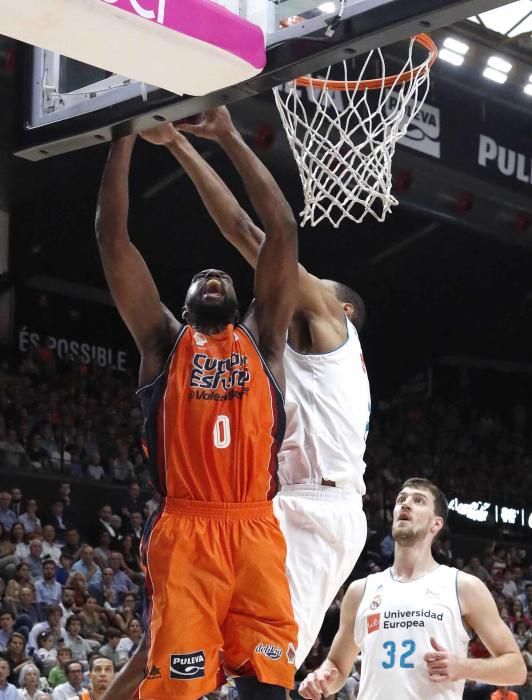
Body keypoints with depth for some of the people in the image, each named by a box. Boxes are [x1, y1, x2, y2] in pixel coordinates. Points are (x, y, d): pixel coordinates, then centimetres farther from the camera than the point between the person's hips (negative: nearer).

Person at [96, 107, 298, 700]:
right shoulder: (164, 340, 16)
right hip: (184, 533, -2)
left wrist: (230, 137, 14)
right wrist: (126, 132, 9)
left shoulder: (260, 339, 20)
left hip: (256, 533, 2)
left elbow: (282, 232, 14)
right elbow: (112, 235, 10)